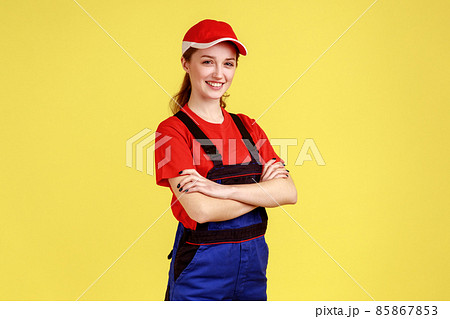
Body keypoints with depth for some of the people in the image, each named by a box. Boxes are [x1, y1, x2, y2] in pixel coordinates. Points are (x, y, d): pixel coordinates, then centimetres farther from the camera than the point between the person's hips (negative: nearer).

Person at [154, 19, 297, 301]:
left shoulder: (246, 127, 7)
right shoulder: (173, 131, -9)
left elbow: (289, 192, -6)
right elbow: (201, 210, -20)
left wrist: (221, 189, -18)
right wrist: (263, 189, -9)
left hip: (255, 258, 5)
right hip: (201, 267, -5)